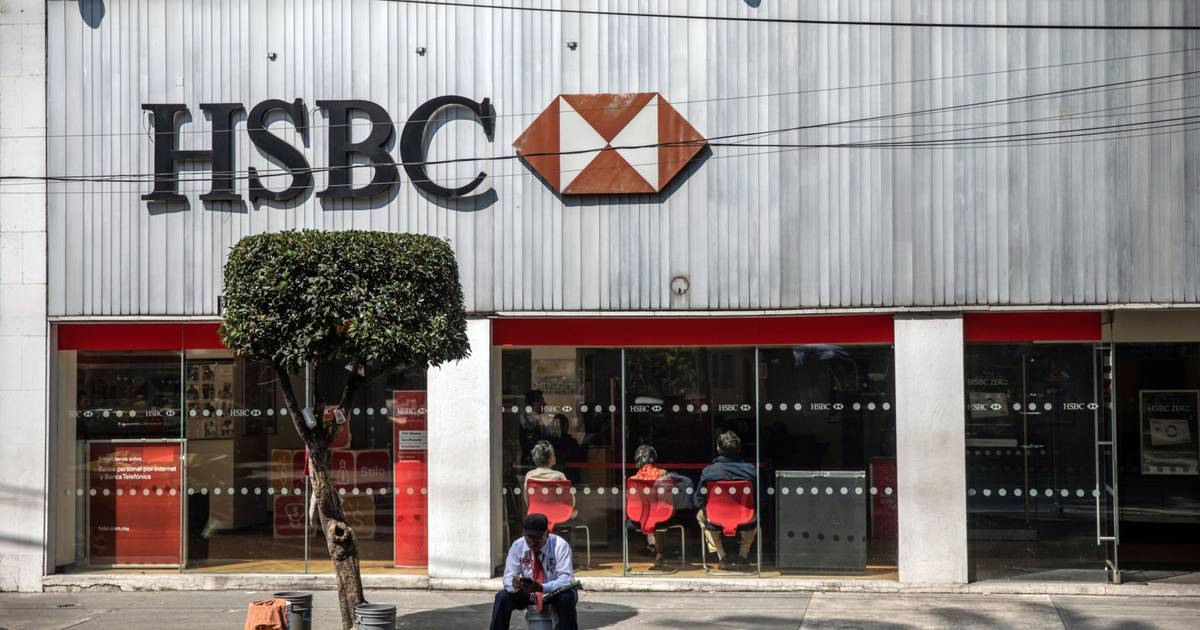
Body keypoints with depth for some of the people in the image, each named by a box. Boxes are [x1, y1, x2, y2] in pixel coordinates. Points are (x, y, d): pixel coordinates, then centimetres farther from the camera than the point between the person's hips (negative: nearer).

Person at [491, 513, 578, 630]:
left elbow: (566, 578, -30)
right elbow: (508, 577, -13)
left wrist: (541, 587, -47)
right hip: (527, 594, 3)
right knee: (502, 597, -21)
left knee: (566, 598, -35)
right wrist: (514, 584, -39)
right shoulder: (517, 546, -12)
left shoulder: (560, 545, -22)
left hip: (555, 594, -3)